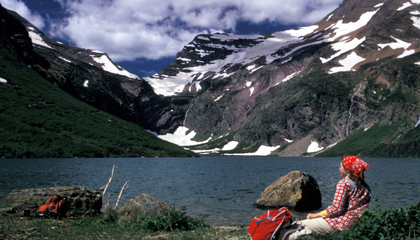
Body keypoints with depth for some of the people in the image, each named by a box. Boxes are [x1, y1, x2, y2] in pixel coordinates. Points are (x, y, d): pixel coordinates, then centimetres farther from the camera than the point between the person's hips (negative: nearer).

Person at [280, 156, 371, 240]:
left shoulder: (343, 183, -14)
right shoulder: (365, 186, 11)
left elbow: (336, 209, -18)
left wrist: (315, 215, -8)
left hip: (343, 222, -9)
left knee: (300, 225, -2)